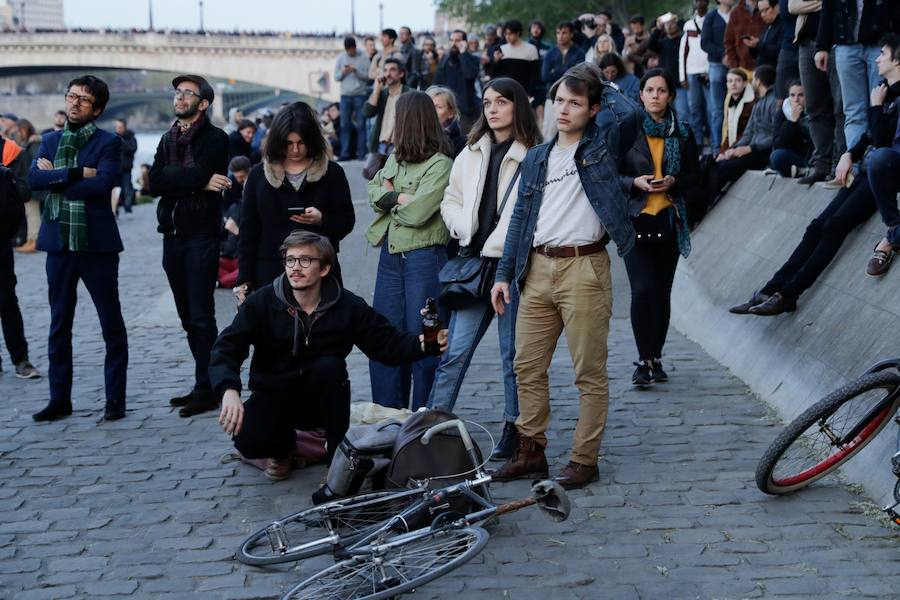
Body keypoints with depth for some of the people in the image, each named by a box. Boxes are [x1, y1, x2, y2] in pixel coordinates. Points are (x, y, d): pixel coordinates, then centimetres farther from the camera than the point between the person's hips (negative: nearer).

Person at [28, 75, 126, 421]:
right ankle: (59, 399, 18)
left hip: (97, 243, -4)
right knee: (59, 324, 9)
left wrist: (56, 178, -11)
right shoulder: (50, 141, 11)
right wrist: (77, 174, -15)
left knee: (112, 324, 2)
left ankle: (115, 399, 11)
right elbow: (33, 178, -5)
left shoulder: (109, 143, -1)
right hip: (59, 242, 4)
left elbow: (104, 183, -18)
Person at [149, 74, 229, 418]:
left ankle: (206, 389, -1)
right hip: (173, 235, 7)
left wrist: (173, 177, -8)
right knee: (188, 318, 11)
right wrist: (196, 180, -11)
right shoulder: (169, 140, 14)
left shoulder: (215, 138, -4)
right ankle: (204, 386, 19)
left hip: (201, 236, -7)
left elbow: (201, 174, -21)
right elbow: (155, 183, -2)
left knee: (201, 317, -6)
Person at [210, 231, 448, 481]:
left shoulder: (348, 306, -11)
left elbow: (387, 343, -7)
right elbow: (226, 348, -22)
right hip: (273, 396, 0)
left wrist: (421, 344, -30)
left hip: (321, 402, 1)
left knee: (329, 366, -31)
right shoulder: (262, 302, -14)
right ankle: (284, 446, 10)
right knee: (248, 440, -29)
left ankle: (339, 456, -14)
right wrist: (229, 390, -42)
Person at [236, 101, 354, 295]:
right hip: (270, 272, 1)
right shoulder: (259, 174, 9)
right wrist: (245, 280, 5)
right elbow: (248, 230, 10)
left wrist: (322, 220, -16)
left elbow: (347, 221, 6)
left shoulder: (332, 173, 5)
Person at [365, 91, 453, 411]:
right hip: (391, 255, 8)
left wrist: (388, 197, 0)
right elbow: (373, 190, 6)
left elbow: (416, 213, -17)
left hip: (424, 256, -8)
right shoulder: (395, 158, 13)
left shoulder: (440, 164, -11)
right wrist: (400, 197, -12)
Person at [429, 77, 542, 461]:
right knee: (456, 350, 3)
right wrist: (464, 228, 2)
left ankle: (514, 431, 17)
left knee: (513, 353, 6)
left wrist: (498, 248, -14)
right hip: (473, 261, 5)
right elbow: (451, 200, 21)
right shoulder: (471, 153, 15)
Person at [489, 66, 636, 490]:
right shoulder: (536, 159, 17)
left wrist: (597, 83, 13)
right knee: (527, 367, 7)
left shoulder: (601, 145, 4)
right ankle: (531, 452, 17)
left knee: (589, 372, -1)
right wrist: (505, 273, 12)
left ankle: (584, 459, 7)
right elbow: (520, 219, 17)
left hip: (584, 268, -5)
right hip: (538, 269, 5)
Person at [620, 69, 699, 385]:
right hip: (635, 219, -2)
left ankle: (655, 358, 19)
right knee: (643, 289, -14)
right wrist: (636, 183, -15)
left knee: (662, 292, 7)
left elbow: (694, 174, 10)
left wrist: (673, 182, -9)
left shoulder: (682, 133, 6)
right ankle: (644, 360, -5)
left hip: (669, 220, 3)